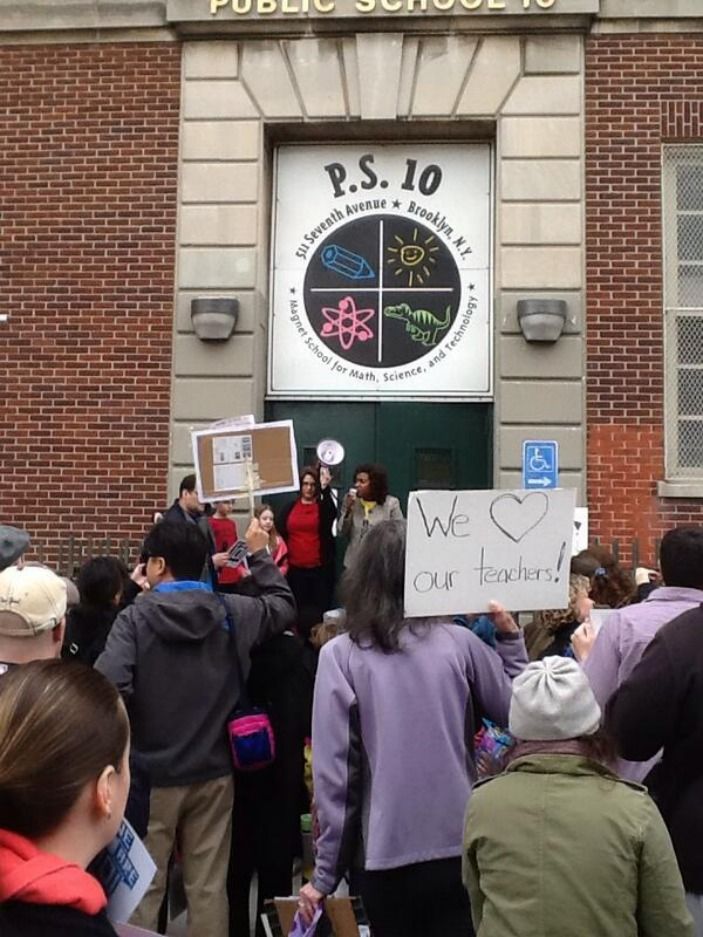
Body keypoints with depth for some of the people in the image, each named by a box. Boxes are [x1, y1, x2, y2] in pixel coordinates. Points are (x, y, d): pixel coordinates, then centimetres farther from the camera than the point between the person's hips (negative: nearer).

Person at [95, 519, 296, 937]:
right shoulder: (232, 612, -4)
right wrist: (260, 554, 22)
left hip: (151, 774, -3)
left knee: (143, 889, 10)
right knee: (209, 888, 13)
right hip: (213, 772, 3)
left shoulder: (135, 618, -14)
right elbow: (284, 606, 13)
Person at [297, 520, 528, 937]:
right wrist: (511, 637, 13)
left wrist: (326, 873, -2)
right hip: (459, 847, 1)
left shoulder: (341, 656, -9)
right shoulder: (459, 642, -5)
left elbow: (334, 772, -9)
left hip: (385, 855, -1)